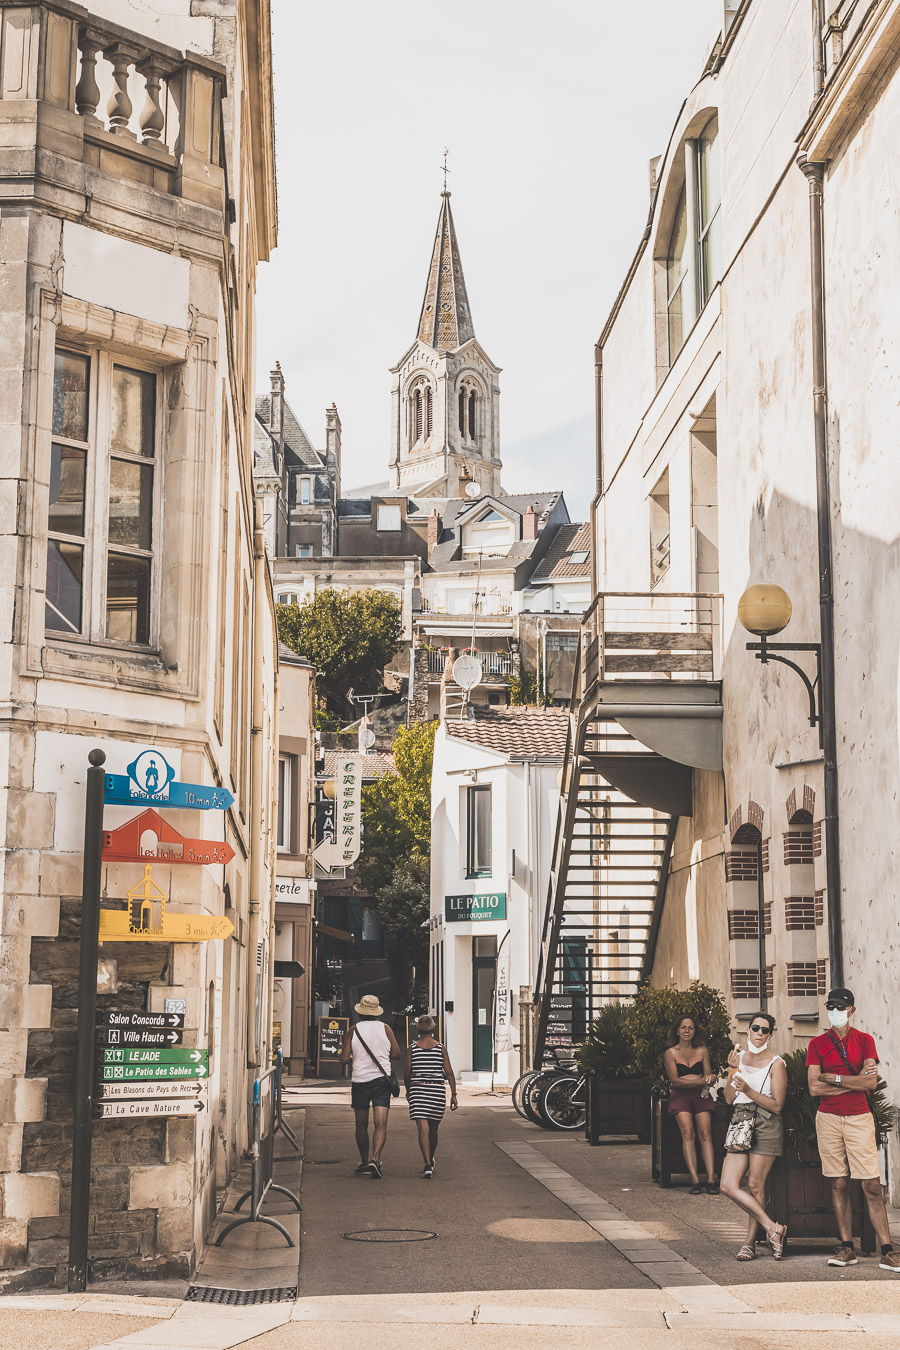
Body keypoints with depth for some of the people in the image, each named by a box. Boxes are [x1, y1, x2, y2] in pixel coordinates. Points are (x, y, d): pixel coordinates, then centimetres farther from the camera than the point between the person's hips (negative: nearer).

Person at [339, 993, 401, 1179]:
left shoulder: (353, 1031, -2)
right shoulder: (385, 1029, 1)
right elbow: (396, 1054, 3)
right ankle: (375, 1159, -25)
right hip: (381, 1079, 0)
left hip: (359, 1080, 0)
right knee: (381, 1123, -7)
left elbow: (344, 1059, -6)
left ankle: (364, 1162, 20)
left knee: (361, 1125, 13)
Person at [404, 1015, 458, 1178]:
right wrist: (454, 1094, 2)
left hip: (418, 1089, -1)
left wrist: (408, 1091, 17)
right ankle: (430, 1160, 33)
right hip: (438, 1090, 2)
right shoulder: (441, 1048, 0)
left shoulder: (412, 1049, -1)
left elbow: (407, 1074, 1)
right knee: (433, 1129, 16)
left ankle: (428, 1165, -18)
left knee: (423, 1128, -6)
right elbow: (449, 1073, -2)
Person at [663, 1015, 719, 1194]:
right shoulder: (670, 1053, 8)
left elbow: (708, 1076, 13)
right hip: (680, 1097, -2)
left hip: (701, 1095, 2)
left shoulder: (702, 1050, 16)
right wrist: (701, 1081, -11)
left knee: (705, 1133, -18)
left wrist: (710, 1078, -13)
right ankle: (695, 1180, -25)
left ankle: (711, 1179, -24)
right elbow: (675, 1080, -2)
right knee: (687, 1132, -22)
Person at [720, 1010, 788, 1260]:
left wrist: (749, 1091, -17)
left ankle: (750, 1243, 9)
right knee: (728, 1186, -7)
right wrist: (732, 1071, -5)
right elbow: (729, 1099, 9)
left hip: (766, 1127, -5)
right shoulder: (739, 1057, 12)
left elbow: (777, 1106, -7)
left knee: (755, 1186, -3)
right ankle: (772, 1228, 0)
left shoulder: (776, 1063, -3)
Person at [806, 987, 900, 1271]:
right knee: (839, 1184, 3)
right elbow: (814, 1087, -5)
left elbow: (871, 1083, -7)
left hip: (859, 1117, -1)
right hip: (828, 1119, 1)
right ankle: (846, 1247, 9)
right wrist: (854, 1081, -7)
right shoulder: (817, 1044, 6)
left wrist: (833, 1078, -8)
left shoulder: (864, 1040, 5)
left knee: (872, 1185, -5)